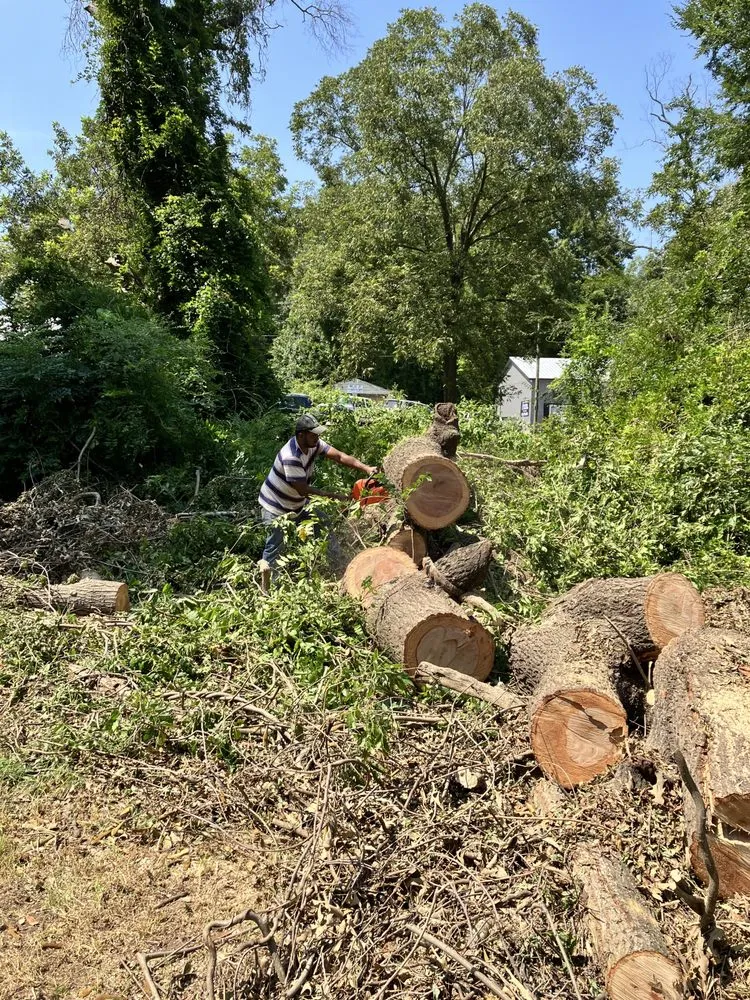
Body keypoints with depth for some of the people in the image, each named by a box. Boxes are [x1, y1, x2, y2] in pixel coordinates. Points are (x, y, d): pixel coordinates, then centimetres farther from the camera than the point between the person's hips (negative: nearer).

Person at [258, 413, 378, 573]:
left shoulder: (313, 443, -13)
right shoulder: (291, 457, -34)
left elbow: (339, 456, -17)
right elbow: (303, 490, -31)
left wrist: (366, 468, -28)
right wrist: (334, 496, -26)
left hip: (298, 502, 8)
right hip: (276, 508, -8)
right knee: (275, 547, 0)